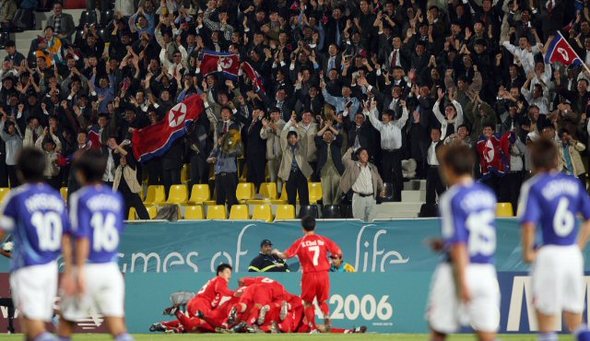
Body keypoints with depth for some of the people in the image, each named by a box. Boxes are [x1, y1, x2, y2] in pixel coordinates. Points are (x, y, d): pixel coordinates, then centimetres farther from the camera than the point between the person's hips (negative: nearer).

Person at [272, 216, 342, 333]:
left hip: (309, 275, -2)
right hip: (323, 274, 2)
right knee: (322, 300, 18)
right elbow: (339, 253, -1)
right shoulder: (323, 240, 3)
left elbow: (286, 255, -1)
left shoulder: (300, 242, -2)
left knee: (308, 302, 13)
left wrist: (277, 253, 20)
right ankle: (326, 316, -13)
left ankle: (313, 328, 5)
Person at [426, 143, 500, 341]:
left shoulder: (452, 198, -11)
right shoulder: (488, 194, 9)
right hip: (486, 271, 6)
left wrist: (463, 283, -17)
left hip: (460, 270, -6)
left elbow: (459, 245, -16)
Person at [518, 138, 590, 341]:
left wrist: (527, 252, -3)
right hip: (573, 255, 5)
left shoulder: (533, 187, -7)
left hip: (548, 256, -5)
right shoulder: (573, 183, 8)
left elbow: (529, 225, -18)